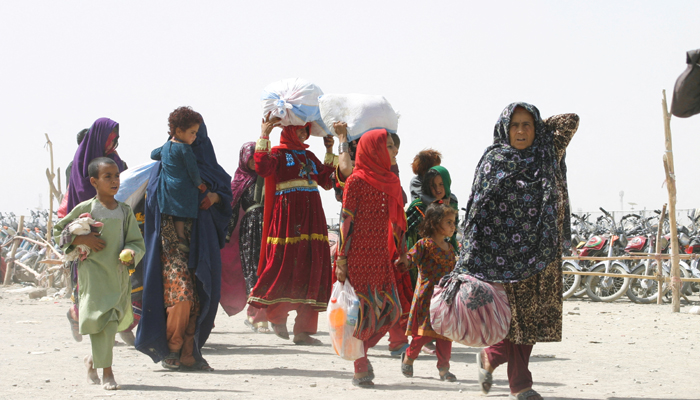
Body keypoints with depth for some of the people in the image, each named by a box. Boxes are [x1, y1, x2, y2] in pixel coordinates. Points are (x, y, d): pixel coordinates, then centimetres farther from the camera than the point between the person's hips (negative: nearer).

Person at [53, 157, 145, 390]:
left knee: (117, 319, 5)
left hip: (119, 273, 4)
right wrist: (82, 240, -10)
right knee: (101, 318, -12)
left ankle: (93, 359, 28)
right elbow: (58, 232, 5)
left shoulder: (125, 211, 8)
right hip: (93, 272, -4)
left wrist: (130, 253, -11)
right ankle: (106, 371, -6)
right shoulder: (85, 209, -1)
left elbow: (137, 242, 11)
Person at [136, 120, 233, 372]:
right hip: (172, 235, -4)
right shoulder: (167, 161, 4)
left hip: (201, 240, 4)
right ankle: (171, 350, -2)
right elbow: (155, 197, -7)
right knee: (180, 294, -15)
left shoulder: (205, 163, 13)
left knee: (199, 297, -1)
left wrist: (215, 196, -7)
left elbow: (226, 188, 15)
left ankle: (189, 353, 5)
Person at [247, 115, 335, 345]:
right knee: (285, 267, -9)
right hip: (288, 216, -6)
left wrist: (330, 151, 16)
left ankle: (303, 330, 2)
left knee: (312, 270, 0)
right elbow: (263, 168, -18)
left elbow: (326, 182, 15)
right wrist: (264, 137, -19)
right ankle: (275, 314, 15)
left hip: (312, 217, 6)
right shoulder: (278, 153, 2)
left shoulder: (309, 156, 21)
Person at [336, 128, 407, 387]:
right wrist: (341, 260, -13)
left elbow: (397, 221, 17)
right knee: (363, 311, -4)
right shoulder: (356, 181, -7)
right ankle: (360, 371, 6)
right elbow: (346, 222, -9)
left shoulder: (391, 182, 12)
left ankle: (361, 351, 22)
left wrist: (401, 253, 14)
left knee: (390, 309, 2)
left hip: (381, 257, 7)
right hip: (359, 257, -7)